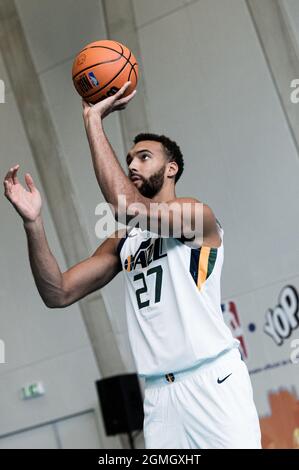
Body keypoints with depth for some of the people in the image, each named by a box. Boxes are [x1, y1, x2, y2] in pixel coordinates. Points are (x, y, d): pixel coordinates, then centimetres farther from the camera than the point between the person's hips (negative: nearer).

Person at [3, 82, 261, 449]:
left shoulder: (197, 214, -3)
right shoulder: (122, 242, 17)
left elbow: (125, 204, -21)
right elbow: (58, 294, 10)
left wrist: (93, 120, -14)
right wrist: (33, 223, -4)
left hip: (212, 380, -5)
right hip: (158, 392, 6)